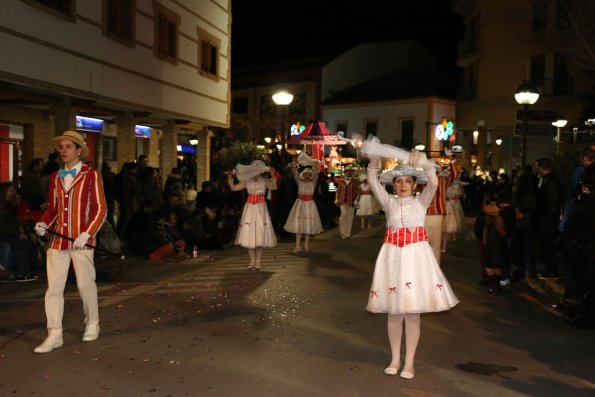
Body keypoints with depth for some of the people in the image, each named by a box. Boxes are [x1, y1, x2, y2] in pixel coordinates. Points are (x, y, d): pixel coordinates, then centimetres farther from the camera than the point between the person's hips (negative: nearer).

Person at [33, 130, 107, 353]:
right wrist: (44, 223, -2)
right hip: (58, 239, 4)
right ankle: (54, 334, 9)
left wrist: (86, 234, -14)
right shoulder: (55, 177, 12)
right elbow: (53, 208, 18)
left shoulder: (91, 175, -2)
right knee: (53, 287, 2)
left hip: (81, 240, -4)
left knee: (85, 284, 5)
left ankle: (92, 324, 26)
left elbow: (100, 208, -5)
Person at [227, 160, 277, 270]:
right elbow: (234, 188, 1)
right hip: (249, 208, 2)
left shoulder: (264, 181, 0)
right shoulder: (246, 181, 6)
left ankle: (258, 261, 8)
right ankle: (252, 260, 14)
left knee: (260, 235, -2)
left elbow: (274, 187, -18)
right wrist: (230, 178, -14)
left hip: (260, 209, -2)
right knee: (249, 235, 2)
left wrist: (273, 176, -32)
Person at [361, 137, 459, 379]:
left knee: (413, 311, 2)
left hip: (416, 255, -1)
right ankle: (395, 359, 22)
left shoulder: (421, 201, 4)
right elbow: (372, 182, -6)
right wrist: (374, 159, -20)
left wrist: (423, 162, -30)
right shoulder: (389, 202, 6)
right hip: (392, 255, 1)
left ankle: (409, 362, 15)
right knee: (394, 311, 8)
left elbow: (433, 183, -14)